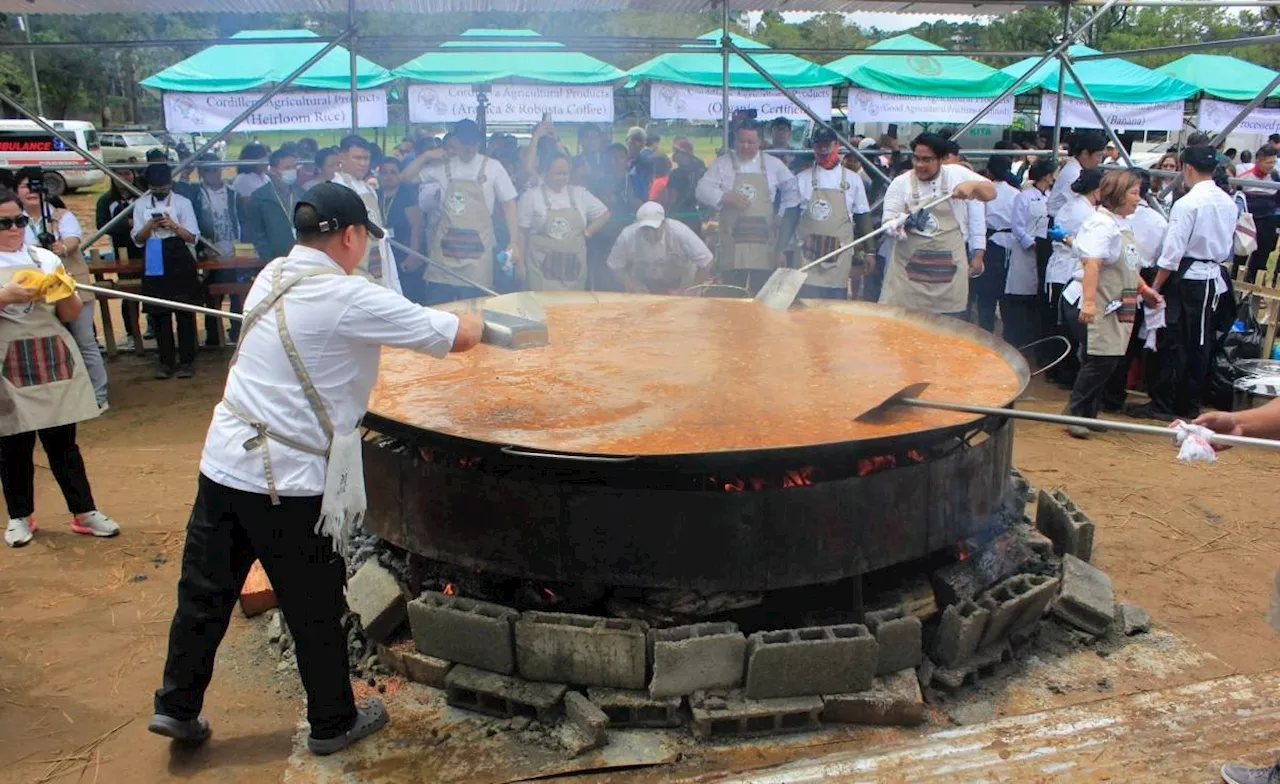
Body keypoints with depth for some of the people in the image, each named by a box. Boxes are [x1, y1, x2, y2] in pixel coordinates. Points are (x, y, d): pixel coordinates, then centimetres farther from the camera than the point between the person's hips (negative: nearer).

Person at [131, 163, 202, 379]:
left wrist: (173, 225, -16)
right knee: (158, 313, 5)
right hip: (154, 264, 3)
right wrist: (150, 225, -12)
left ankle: (187, 360, 9)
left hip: (179, 262, -2)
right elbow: (138, 239, 6)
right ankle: (166, 361, 14)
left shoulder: (183, 202, 0)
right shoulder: (140, 204, 8)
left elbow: (192, 237, -1)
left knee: (185, 312, 0)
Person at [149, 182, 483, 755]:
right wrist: (473, 321, 9)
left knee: (205, 592, 19)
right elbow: (458, 337, -14)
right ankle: (333, 723, 28)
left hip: (223, 463, 7)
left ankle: (177, 706, 35)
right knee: (316, 610, 11)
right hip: (289, 481, -7)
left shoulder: (272, 276, 5)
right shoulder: (350, 299, -18)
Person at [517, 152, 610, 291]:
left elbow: (604, 214, 16)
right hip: (543, 267, -3)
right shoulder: (531, 196, 1)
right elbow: (522, 233, 2)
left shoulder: (580, 193, 9)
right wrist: (521, 264, -2)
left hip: (573, 266, 3)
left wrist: (586, 233, 4)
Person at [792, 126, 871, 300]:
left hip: (839, 255, 1)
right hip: (808, 253, -1)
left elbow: (862, 217, 11)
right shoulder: (802, 178, 6)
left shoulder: (852, 179, 7)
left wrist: (868, 251, 9)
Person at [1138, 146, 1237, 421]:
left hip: (1186, 278, -7)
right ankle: (1189, 405, 20)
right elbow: (1227, 246, 14)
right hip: (1213, 279, 7)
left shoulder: (1187, 203, -16)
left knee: (1172, 344, 0)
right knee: (1200, 345, 12)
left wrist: (1155, 287, -11)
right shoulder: (1228, 203, 6)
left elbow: (1173, 252, -17)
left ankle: (1161, 404, 5)